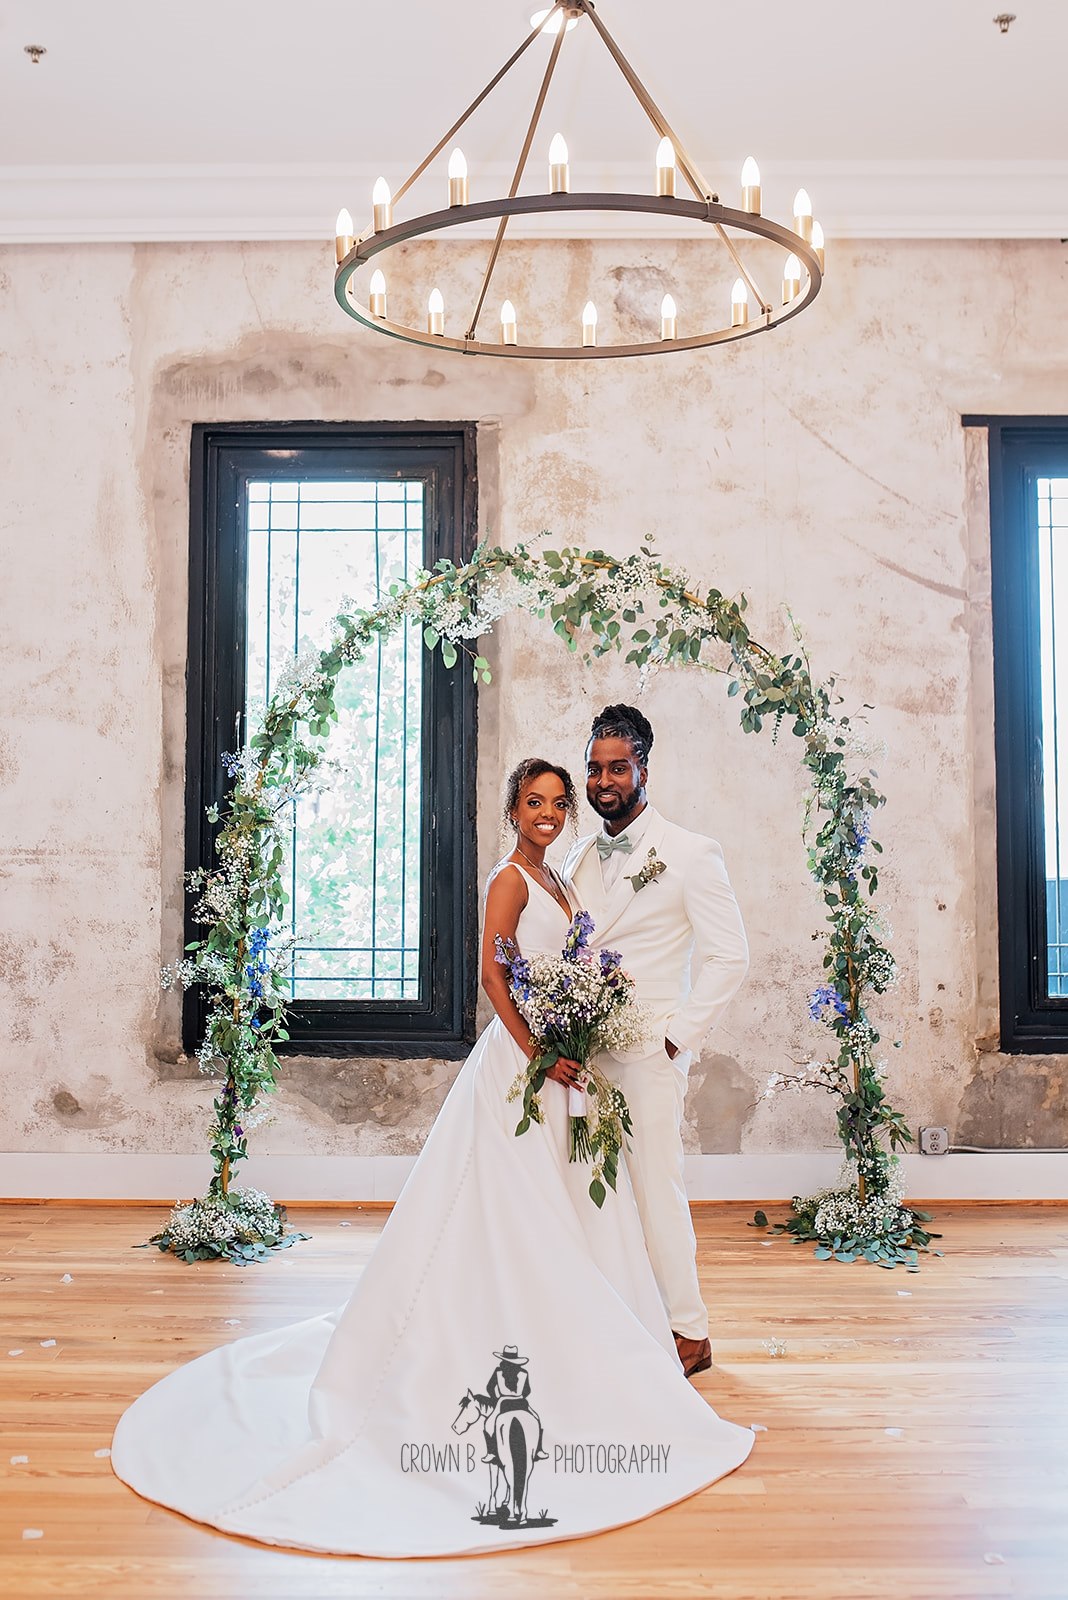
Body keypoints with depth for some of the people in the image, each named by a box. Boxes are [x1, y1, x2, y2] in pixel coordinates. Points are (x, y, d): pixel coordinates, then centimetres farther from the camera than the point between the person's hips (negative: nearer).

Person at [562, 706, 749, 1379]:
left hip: (649, 1051, -5)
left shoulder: (689, 854, -6)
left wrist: (676, 1035, -11)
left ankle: (690, 1333, 16)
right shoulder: (579, 857, 12)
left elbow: (730, 957, -8)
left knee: (656, 1186, 0)